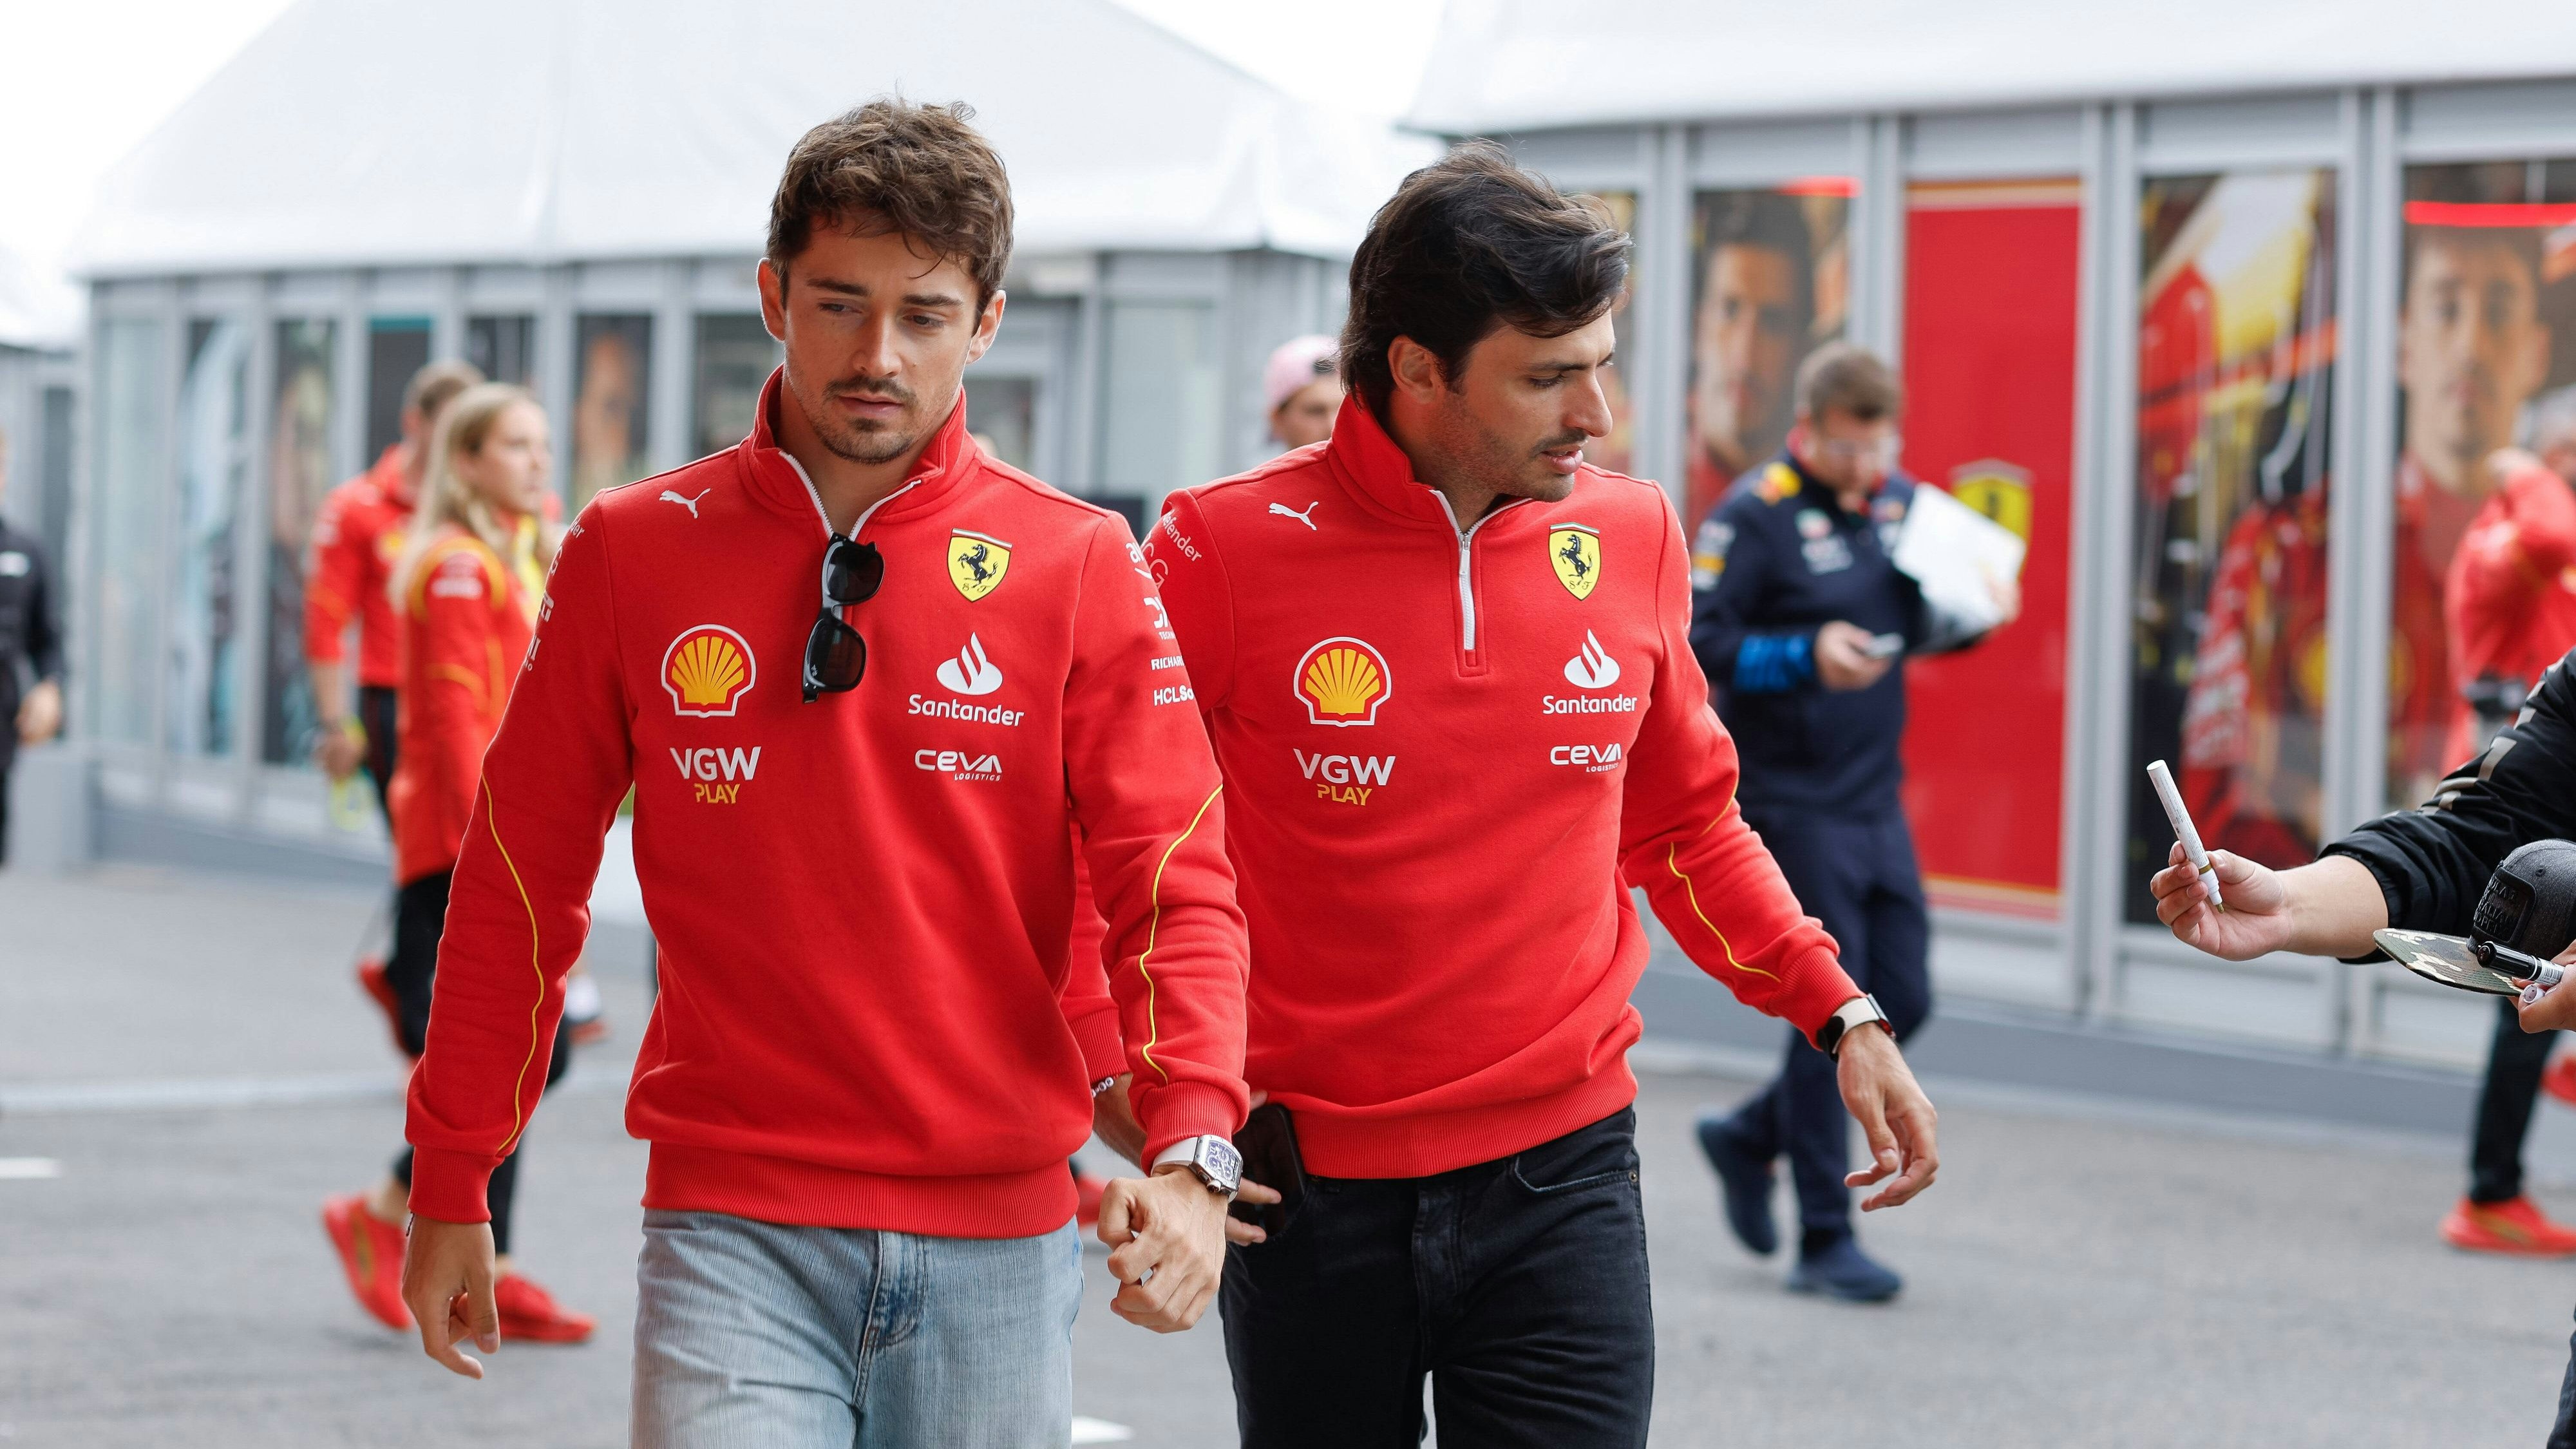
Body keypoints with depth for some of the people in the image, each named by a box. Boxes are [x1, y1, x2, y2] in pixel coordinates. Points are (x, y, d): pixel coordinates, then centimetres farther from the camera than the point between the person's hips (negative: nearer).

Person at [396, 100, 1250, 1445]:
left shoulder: (1079, 566, 1)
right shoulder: (631, 551, 2)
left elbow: (1171, 879, -5)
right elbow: (523, 877, 8)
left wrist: (1190, 1146, -21)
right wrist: (450, 1183, 9)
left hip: (997, 1244, 1)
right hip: (734, 1227, -1)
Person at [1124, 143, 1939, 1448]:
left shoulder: (1631, 538, 3)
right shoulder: (1230, 548, -9)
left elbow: (1686, 826, 16)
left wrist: (1841, 1013, 8)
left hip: (1561, 1172, 2)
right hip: (1305, 1181, -2)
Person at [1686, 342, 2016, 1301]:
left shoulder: (1899, 502, 10)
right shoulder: (1755, 515, -10)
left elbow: (1922, 625, 21)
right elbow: (1694, 647, -14)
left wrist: (1979, 609, 0)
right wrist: (1806, 657, -25)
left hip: (1876, 803, 7)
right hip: (1791, 806, -7)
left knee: (1902, 1003, 7)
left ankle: (1750, 1137, 28)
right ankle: (1825, 1240, 4)